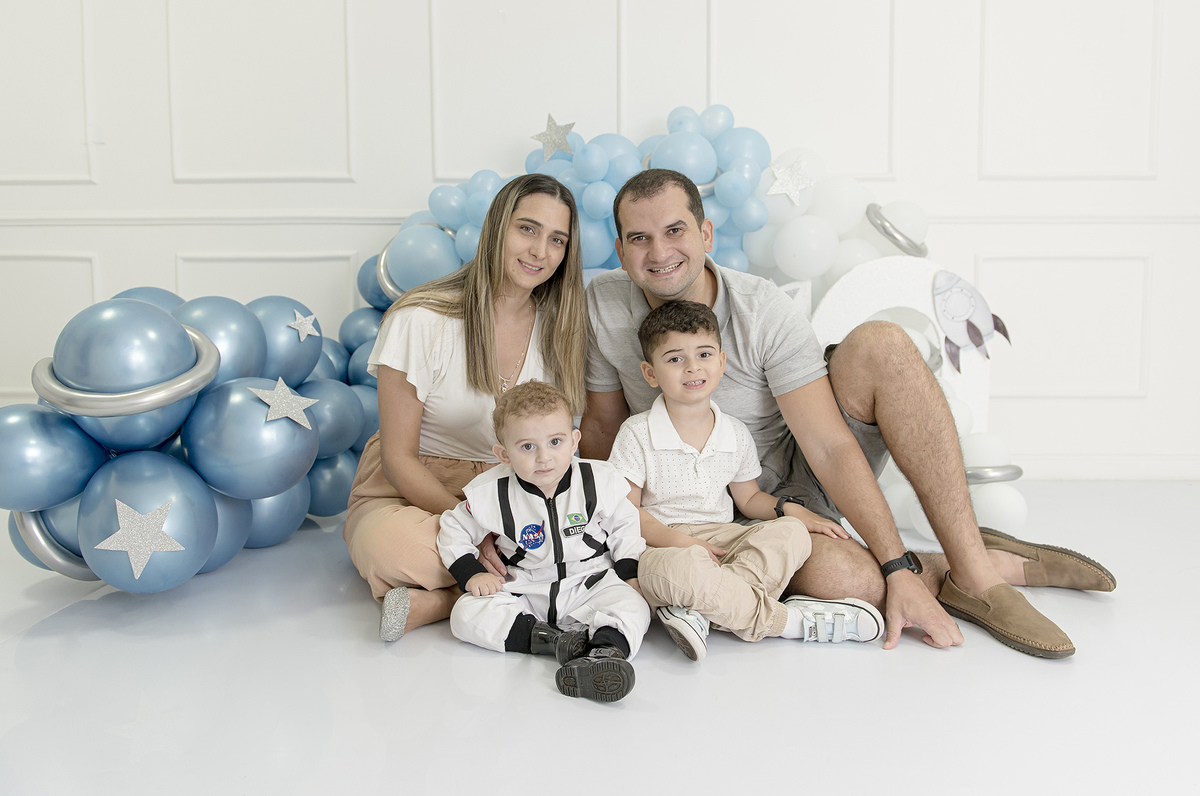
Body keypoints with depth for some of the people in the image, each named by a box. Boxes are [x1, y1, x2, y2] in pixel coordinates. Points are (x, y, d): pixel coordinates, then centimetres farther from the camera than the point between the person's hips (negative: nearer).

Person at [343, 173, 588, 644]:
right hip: (409, 492, -4)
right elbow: (398, 457, -13)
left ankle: (434, 603, -22)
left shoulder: (560, 327, -1)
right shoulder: (420, 319, -14)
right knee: (388, 543, -39)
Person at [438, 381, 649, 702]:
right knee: (466, 614, -22)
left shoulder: (600, 482, -9)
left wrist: (629, 574, -3)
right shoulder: (491, 494, -10)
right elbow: (455, 530, 4)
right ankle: (559, 641, -30)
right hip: (523, 589, 1)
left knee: (632, 609, -27)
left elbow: (624, 527, 6)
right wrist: (471, 574, -7)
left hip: (589, 583, 0)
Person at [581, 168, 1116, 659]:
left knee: (882, 344, -28)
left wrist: (900, 570, -26)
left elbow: (830, 447, -22)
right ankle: (1007, 565, -7)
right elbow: (603, 423, 2)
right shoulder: (603, 306, -12)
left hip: (810, 480, 1)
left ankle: (972, 568, -22)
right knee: (838, 575, -36)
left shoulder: (763, 310, -18)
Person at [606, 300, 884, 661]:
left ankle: (701, 611, -33)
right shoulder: (637, 434, -5)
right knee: (679, 568, -40)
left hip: (723, 538, 5)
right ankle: (783, 619, -22)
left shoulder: (736, 434, 9)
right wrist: (680, 541, -22)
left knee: (791, 533, -22)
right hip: (661, 545, -4)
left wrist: (789, 509, 1)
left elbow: (748, 498, 22)